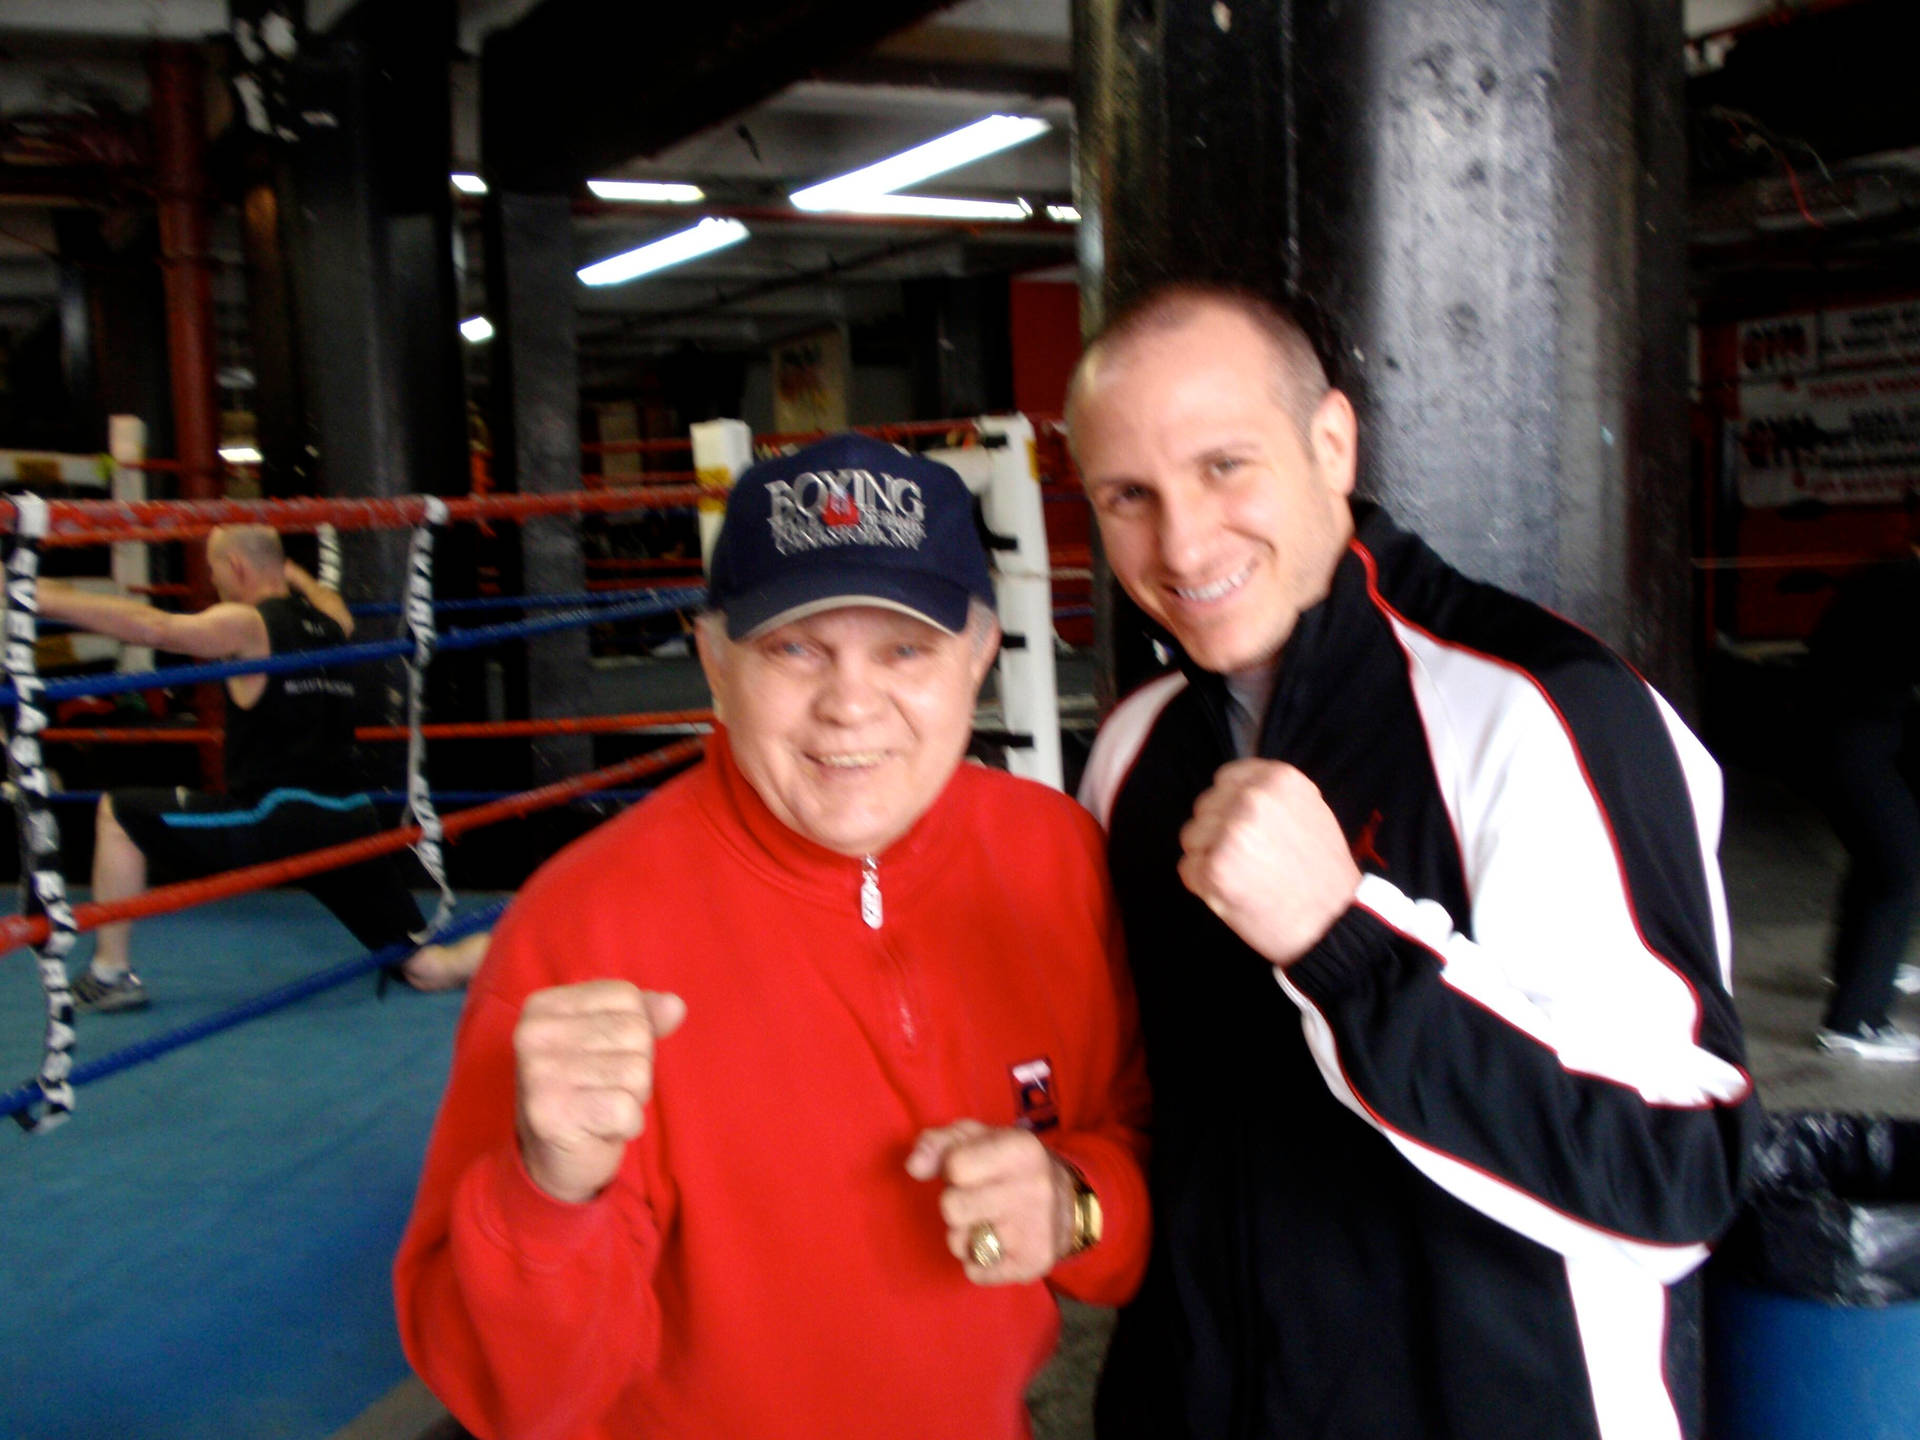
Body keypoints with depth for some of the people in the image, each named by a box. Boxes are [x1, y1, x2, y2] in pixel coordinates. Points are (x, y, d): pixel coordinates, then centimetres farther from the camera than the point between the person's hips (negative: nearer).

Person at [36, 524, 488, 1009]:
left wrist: (45, 599, -18)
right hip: (351, 824, 6)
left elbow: (154, 626, -20)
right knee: (429, 970, 12)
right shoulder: (331, 621, 15)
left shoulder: (246, 626, -4)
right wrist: (286, 568, 57)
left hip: (272, 824, -6)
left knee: (118, 812, 14)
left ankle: (111, 974, 16)